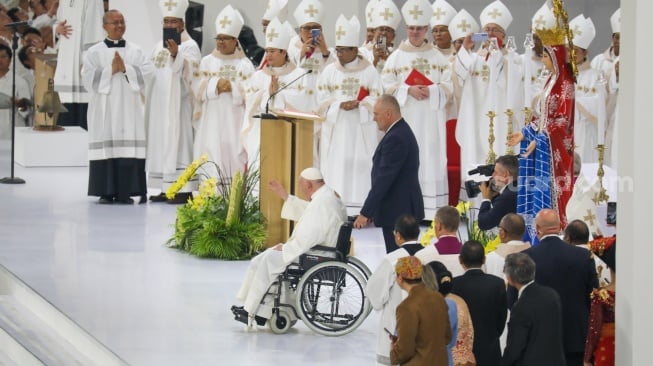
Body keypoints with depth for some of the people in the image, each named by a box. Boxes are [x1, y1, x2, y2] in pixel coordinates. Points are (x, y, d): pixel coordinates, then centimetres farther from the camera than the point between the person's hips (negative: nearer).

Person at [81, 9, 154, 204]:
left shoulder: (136, 51, 11)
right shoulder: (94, 52, 6)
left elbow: (148, 74, -1)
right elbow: (88, 78, -5)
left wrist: (125, 69, -11)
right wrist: (110, 70, -12)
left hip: (129, 109, 1)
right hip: (104, 109, -1)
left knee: (129, 149, -5)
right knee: (105, 148, -5)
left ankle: (125, 192, -2)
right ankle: (106, 192, -1)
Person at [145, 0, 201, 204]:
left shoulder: (189, 46, -6)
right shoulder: (159, 46, 16)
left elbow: (188, 72, -20)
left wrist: (175, 55, -34)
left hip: (178, 104, -8)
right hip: (159, 105, 8)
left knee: (178, 142, -10)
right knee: (161, 144, 7)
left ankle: (184, 189, -10)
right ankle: (166, 188, 11)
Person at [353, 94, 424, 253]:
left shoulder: (395, 138, -19)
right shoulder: (401, 132, 14)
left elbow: (384, 179, -21)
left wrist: (365, 213, -19)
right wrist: (371, 210, 18)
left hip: (397, 212, -10)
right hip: (404, 209, 10)